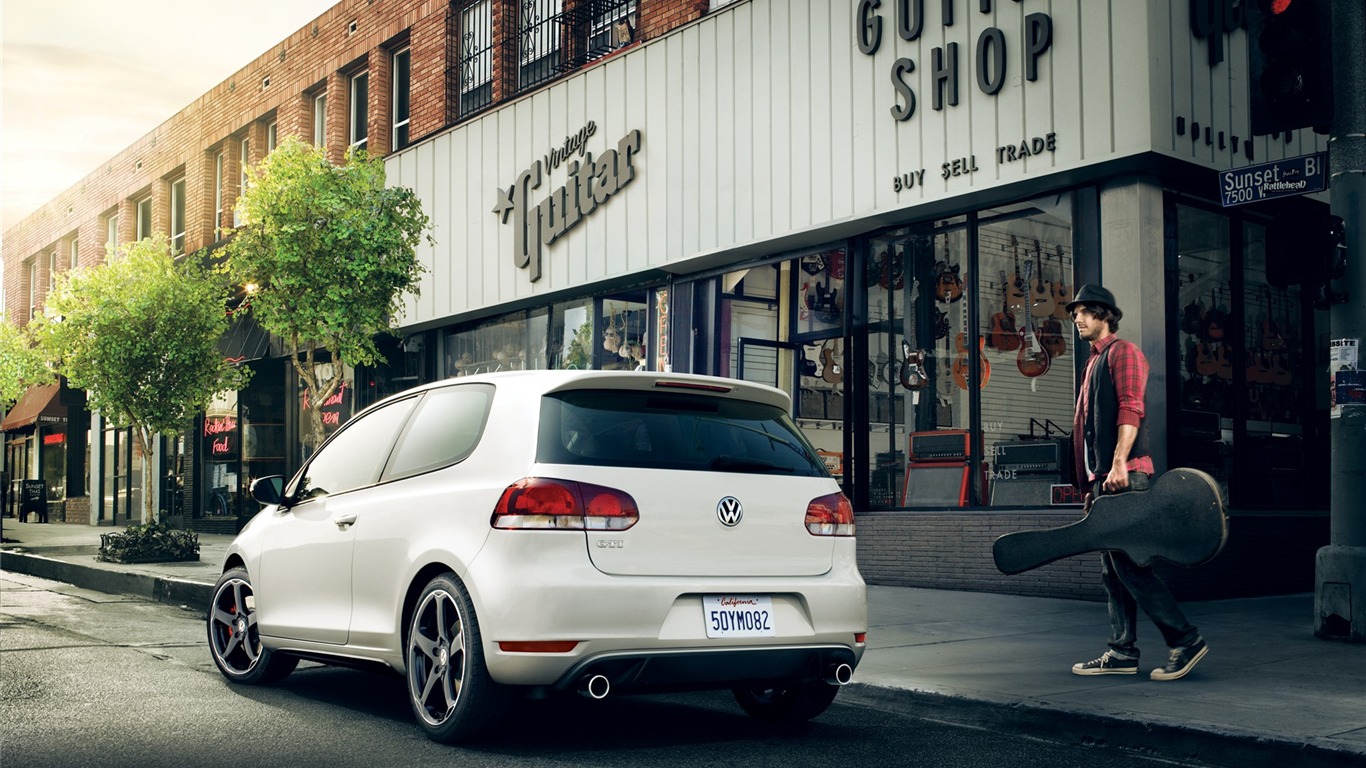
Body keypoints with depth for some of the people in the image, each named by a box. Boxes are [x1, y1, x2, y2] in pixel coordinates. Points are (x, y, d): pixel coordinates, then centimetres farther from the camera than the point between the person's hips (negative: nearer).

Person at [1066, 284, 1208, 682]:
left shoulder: (1123, 352, -3)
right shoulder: (1093, 363, 25)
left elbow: (1131, 409, -15)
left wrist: (1119, 464, -24)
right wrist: (1090, 484, 21)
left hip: (1124, 475, -10)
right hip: (1103, 478, 10)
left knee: (1128, 562, -13)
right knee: (1112, 568, 8)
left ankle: (1185, 640, -9)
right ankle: (1123, 652, 10)